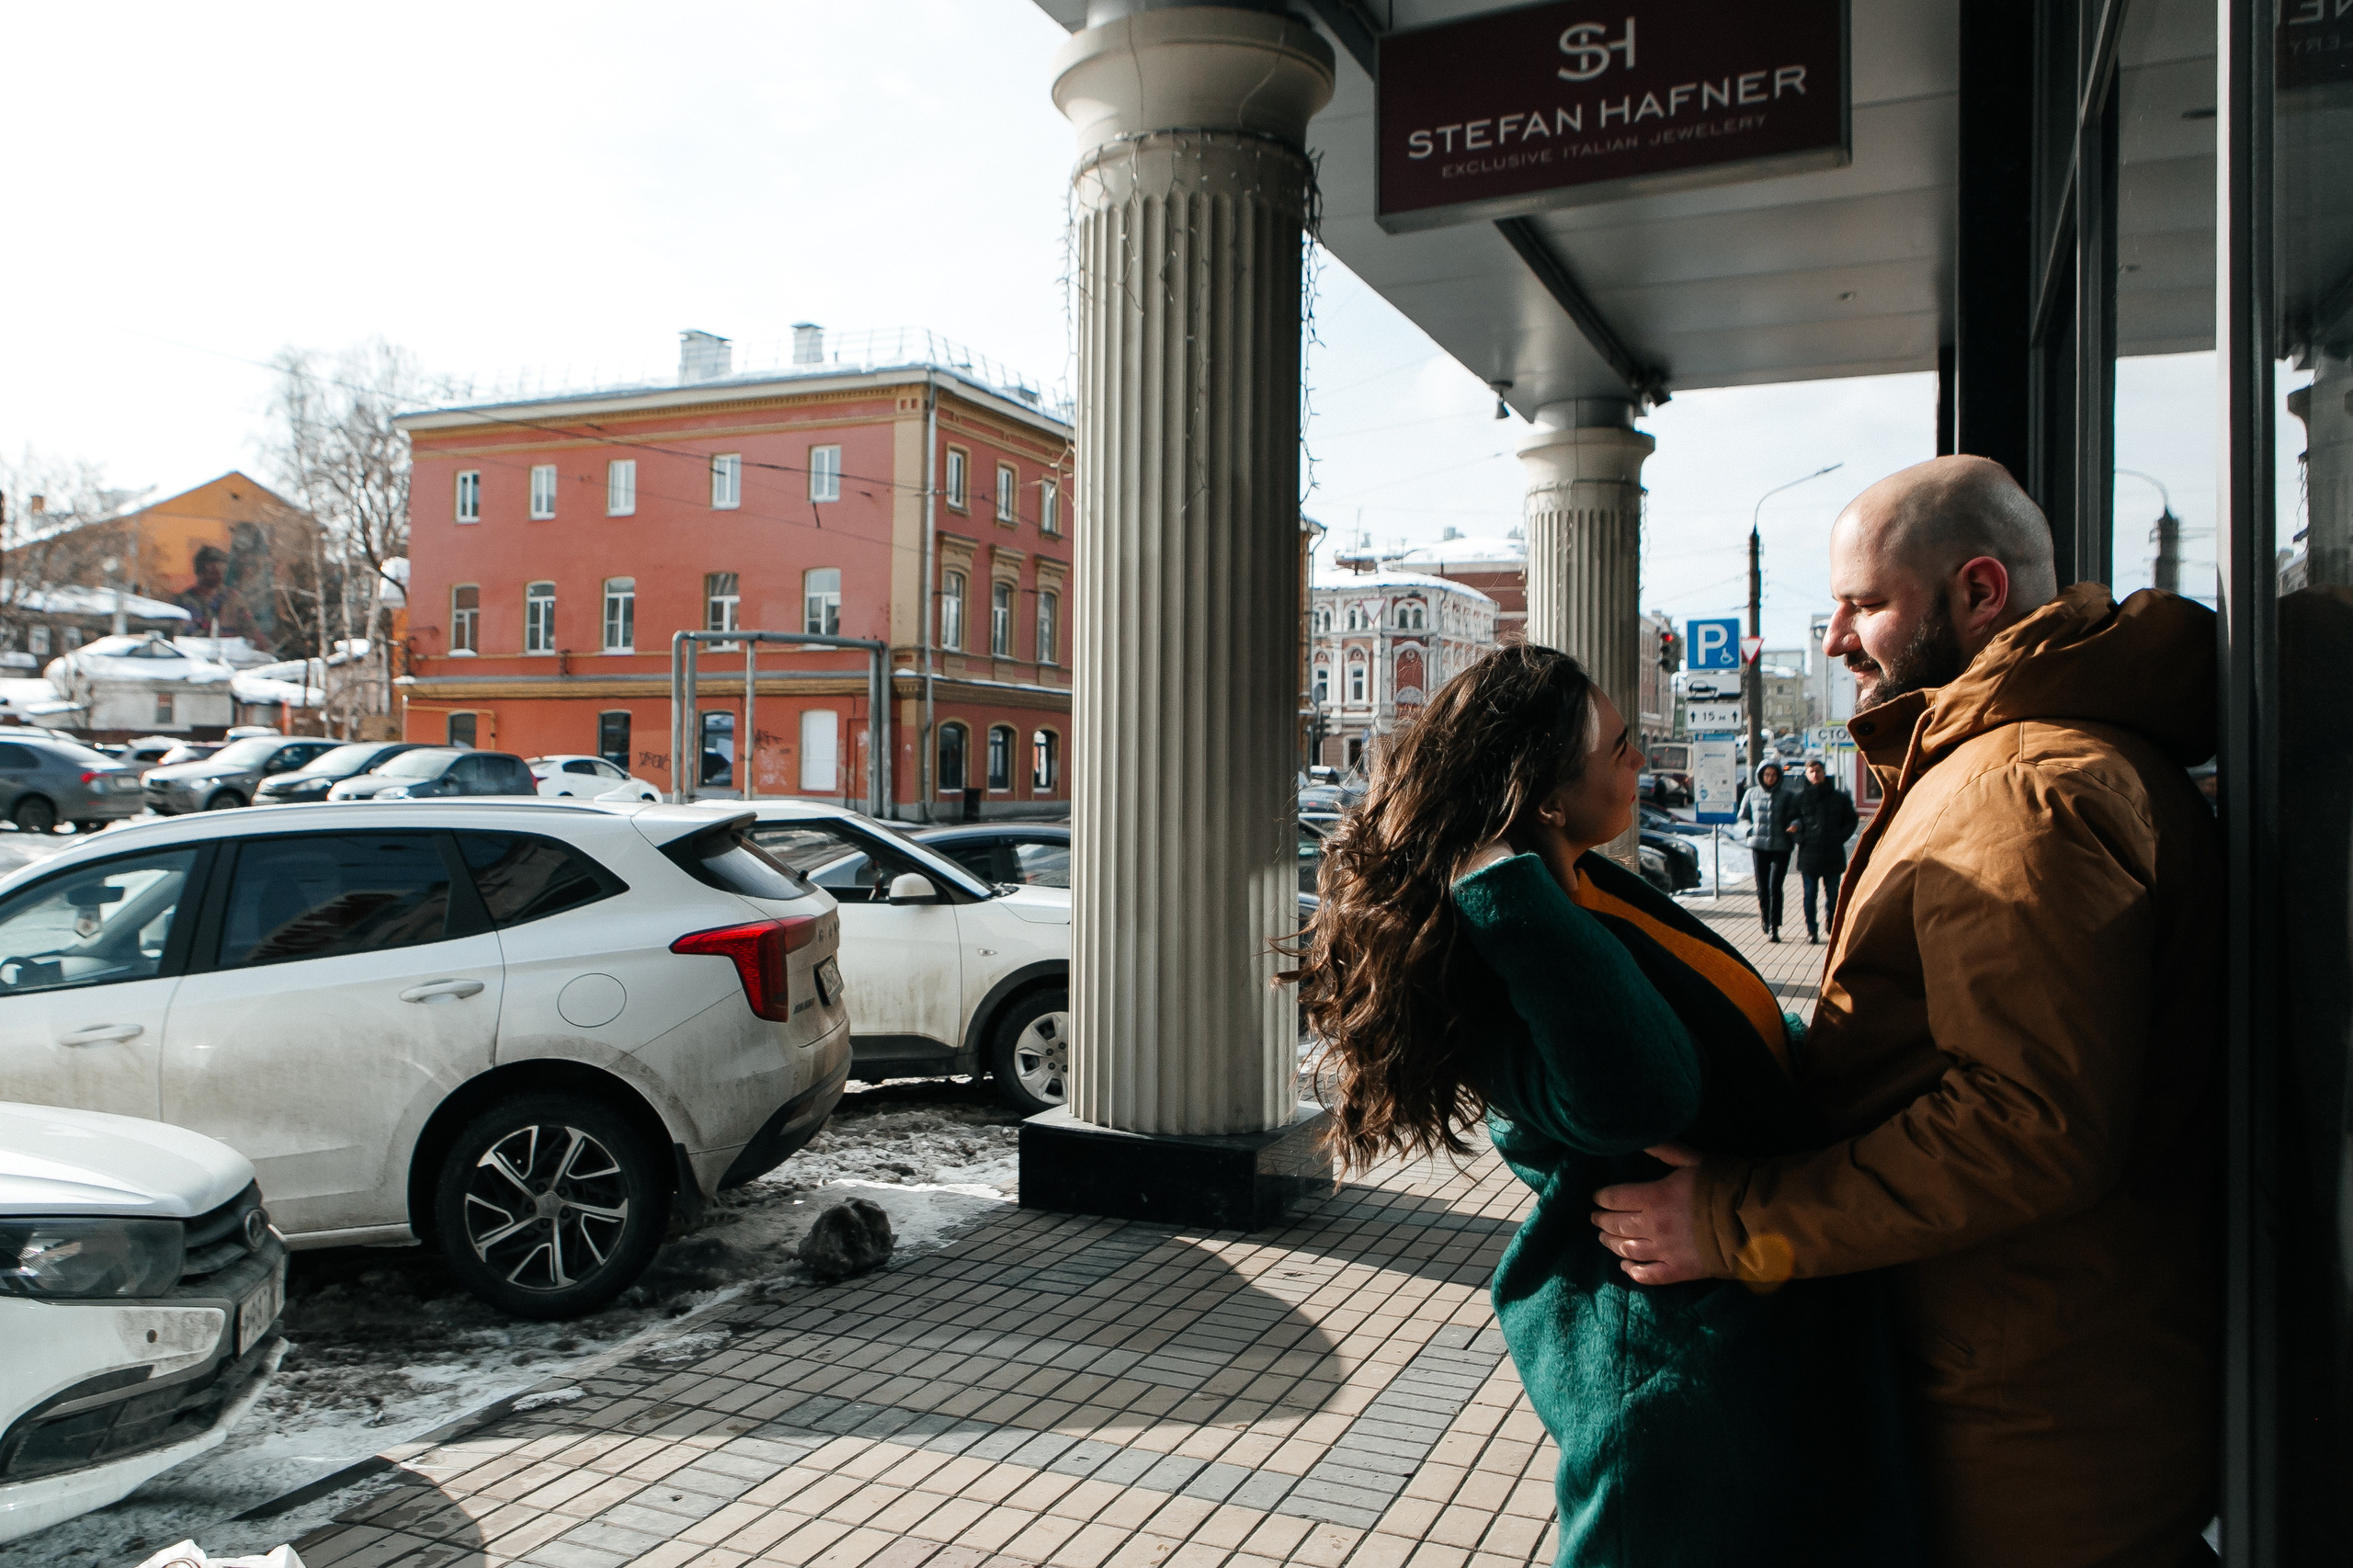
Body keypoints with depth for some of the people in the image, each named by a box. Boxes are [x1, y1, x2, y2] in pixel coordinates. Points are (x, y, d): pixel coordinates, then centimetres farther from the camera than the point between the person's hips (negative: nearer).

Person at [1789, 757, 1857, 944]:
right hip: (1808, 854, 0)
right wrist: (1799, 839, -6)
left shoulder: (1839, 797, 6)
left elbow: (1851, 821, 13)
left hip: (1833, 856, 0)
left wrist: (1839, 838, -2)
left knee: (1832, 894, 5)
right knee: (1809, 895, 0)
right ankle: (1811, 932, 7)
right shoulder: (1800, 797, 6)